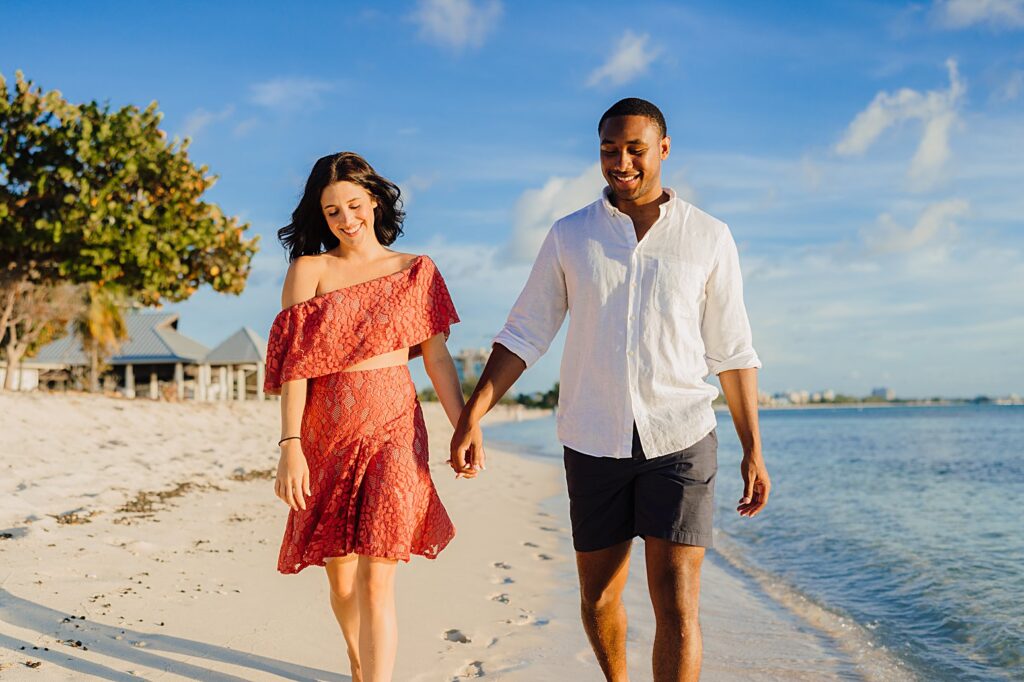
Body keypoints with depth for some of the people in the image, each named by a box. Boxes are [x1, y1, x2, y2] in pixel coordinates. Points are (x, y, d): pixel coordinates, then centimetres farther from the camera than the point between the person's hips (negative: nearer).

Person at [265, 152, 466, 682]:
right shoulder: (308, 270, 4)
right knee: (340, 577, 13)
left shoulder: (416, 271, 7)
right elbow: (294, 362, -3)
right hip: (326, 434, 1)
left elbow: (437, 357, 5)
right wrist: (291, 446, -11)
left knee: (375, 580, -11)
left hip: (393, 431, -1)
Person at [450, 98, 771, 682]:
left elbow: (733, 351, 4)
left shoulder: (709, 238, 0)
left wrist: (753, 450, 1)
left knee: (677, 608, -8)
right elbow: (524, 335, 3)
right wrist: (472, 416, -6)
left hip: (681, 439, -2)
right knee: (599, 599, 13)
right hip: (594, 441, 2)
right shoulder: (570, 236, 3)